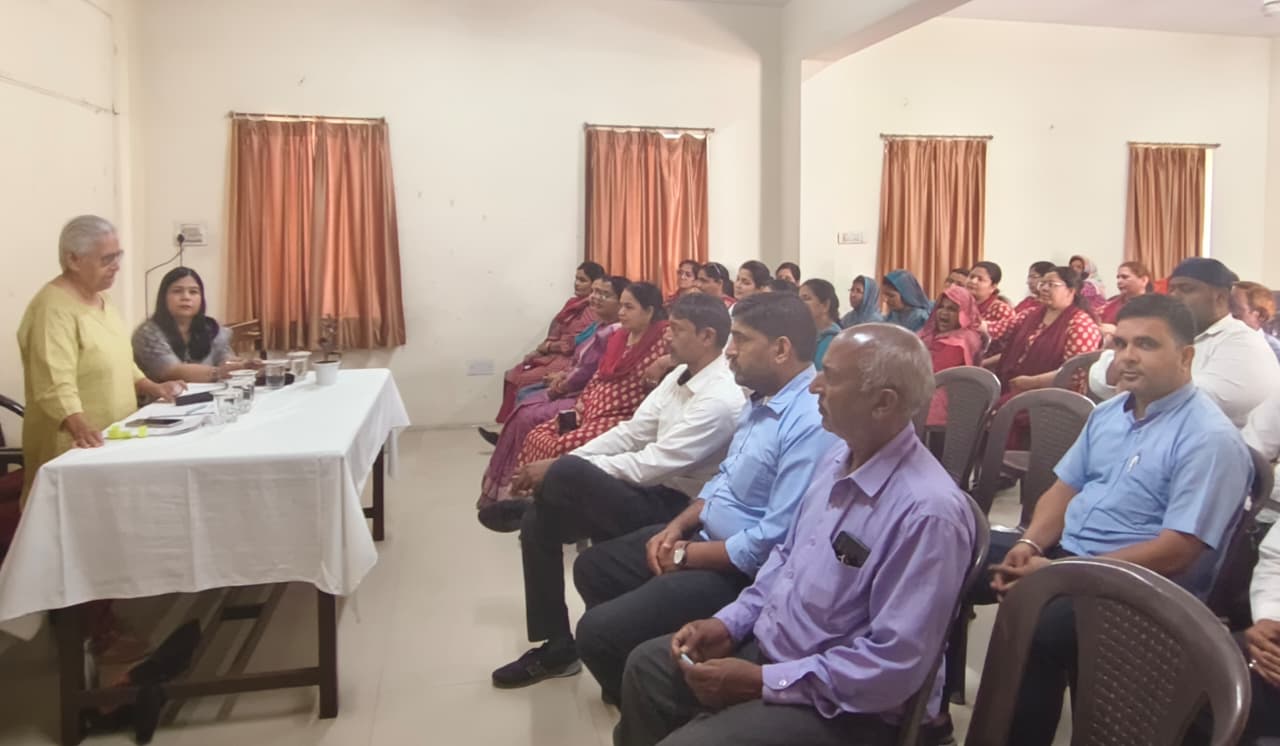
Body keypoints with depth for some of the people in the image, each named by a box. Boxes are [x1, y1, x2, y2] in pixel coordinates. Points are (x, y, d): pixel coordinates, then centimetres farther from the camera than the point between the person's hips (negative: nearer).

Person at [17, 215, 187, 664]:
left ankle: (103, 626, 28)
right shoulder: (53, 308, -19)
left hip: (109, 446, 9)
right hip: (74, 453, -9)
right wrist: (80, 427, -46)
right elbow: (55, 384, -30)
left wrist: (151, 387, 9)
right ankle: (95, 637, 9)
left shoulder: (98, 299, 11)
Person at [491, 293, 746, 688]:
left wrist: (562, 468, -22)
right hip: (650, 491, 9)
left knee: (566, 476, -28)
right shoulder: (680, 376, 7)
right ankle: (557, 647, 9)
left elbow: (651, 464, -26)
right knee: (540, 520, -1)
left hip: (674, 510, -9)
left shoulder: (721, 399, -22)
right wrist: (562, 463, -7)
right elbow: (631, 432, 6)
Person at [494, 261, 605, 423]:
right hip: (553, 355, 9)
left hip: (568, 360, -9)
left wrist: (545, 347, -10)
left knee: (525, 380, -20)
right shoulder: (574, 303, 16)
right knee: (513, 376, -4)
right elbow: (555, 335, 15)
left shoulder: (594, 311, -12)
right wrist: (542, 348, -4)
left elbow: (574, 344, -19)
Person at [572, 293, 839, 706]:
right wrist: (677, 527, 0)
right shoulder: (762, 399, 6)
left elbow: (776, 541, -29)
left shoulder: (813, 423, -27)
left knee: (598, 631, -15)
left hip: (743, 571, -10)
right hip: (705, 537, 10)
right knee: (592, 568, 16)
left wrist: (687, 556, -17)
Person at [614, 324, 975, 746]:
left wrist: (762, 681, -22)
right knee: (648, 666, 13)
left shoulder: (928, 512, -28)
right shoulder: (838, 458, 1)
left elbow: (894, 667, -28)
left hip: (839, 706, -8)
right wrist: (730, 622, 0)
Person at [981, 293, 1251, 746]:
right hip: (1063, 550, 8)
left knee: (1035, 624, -36)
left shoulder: (1209, 439, -14)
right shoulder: (1108, 413, 11)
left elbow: (1176, 551, -20)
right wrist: (1030, 544, -6)